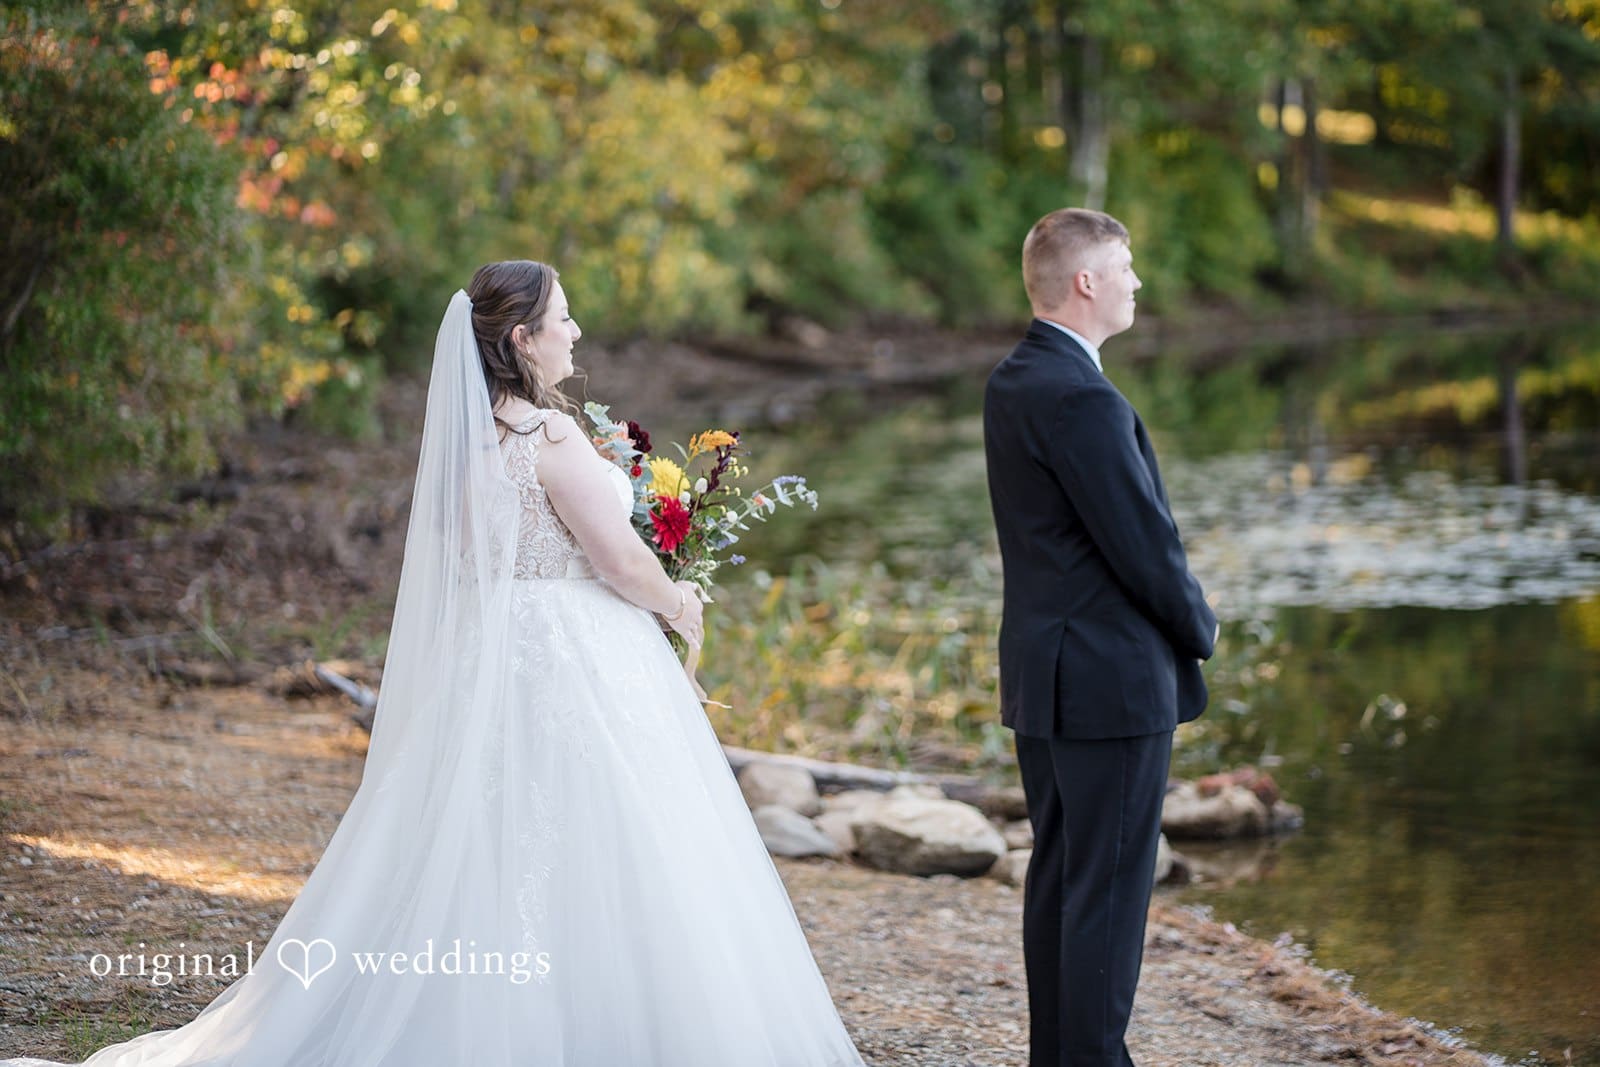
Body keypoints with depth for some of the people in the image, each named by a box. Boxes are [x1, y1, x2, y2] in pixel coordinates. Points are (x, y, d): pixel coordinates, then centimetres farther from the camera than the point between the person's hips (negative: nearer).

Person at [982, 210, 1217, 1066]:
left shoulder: (1010, 382, 9)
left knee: (1056, 875, 16)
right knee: (1109, 890, -3)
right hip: (1113, 677, -10)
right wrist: (1199, 631, -1)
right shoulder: (1084, 401, -21)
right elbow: (1147, 548, -19)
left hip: (1040, 674, 10)